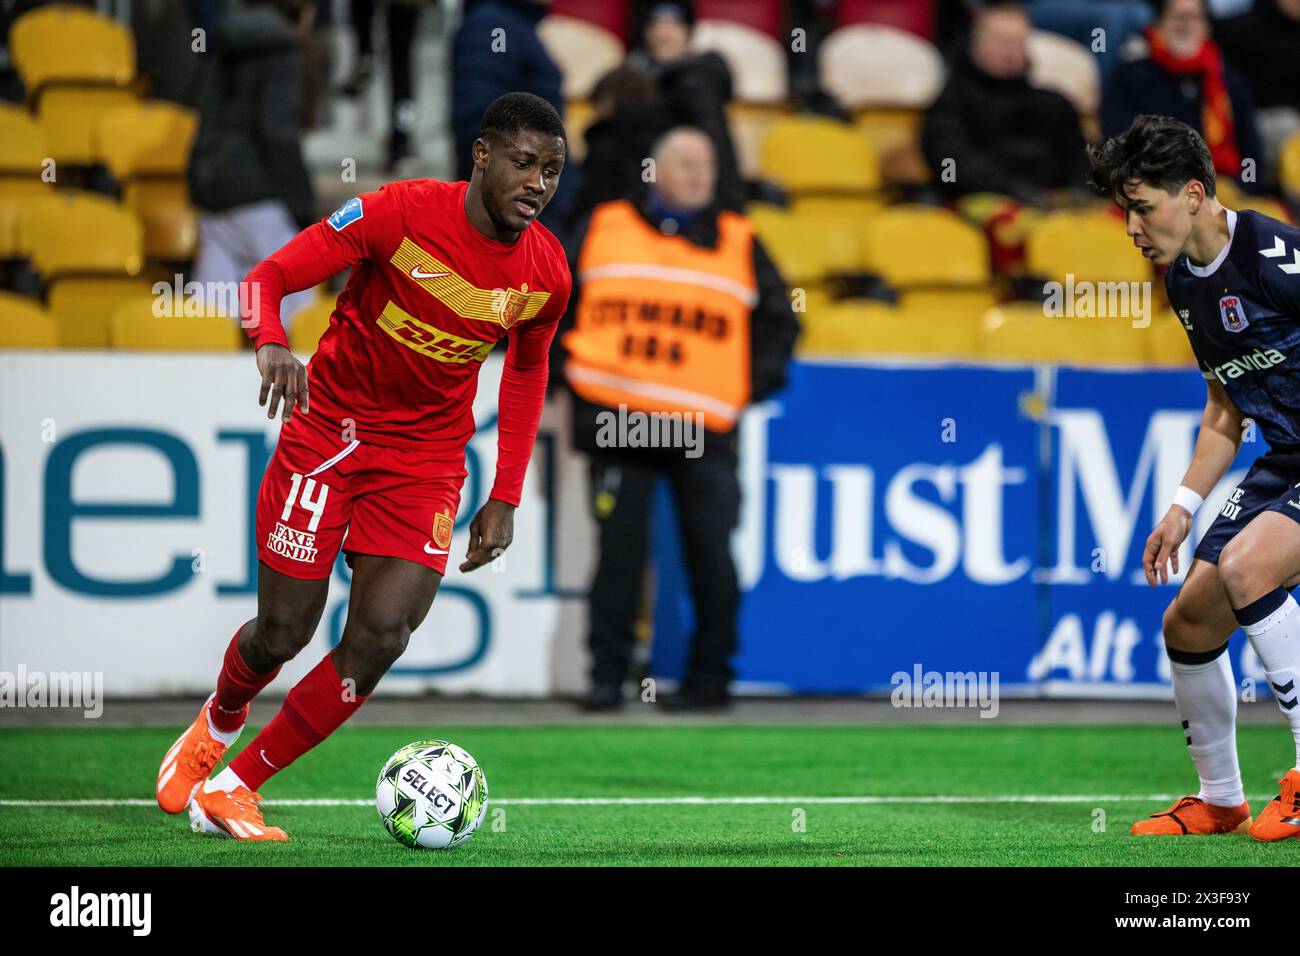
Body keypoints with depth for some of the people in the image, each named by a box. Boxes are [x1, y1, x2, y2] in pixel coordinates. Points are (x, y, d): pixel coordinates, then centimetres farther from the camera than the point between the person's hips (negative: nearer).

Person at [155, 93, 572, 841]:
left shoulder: (547, 273, -6)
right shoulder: (402, 214, -19)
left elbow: (527, 371, 13)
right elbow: (270, 276, -15)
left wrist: (505, 498, 8)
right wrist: (271, 344, -37)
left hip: (426, 457, 3)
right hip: (329, 426, -3)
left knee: (380, 638, -12)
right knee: (284, 631, 0)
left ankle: (231, 790, 3)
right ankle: (219, 724, 37)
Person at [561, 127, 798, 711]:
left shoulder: (738, 244, 11)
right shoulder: (605, 230, 11)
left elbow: (780, 321, 17)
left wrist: (754, 384, 5)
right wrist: (562, 367, 8)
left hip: (704, 425, 0)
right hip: (616, 419, 0)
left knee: (710, 556, -3)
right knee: (619, 550, -1)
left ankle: (710, 677, 7)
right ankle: (607, 677, 5)